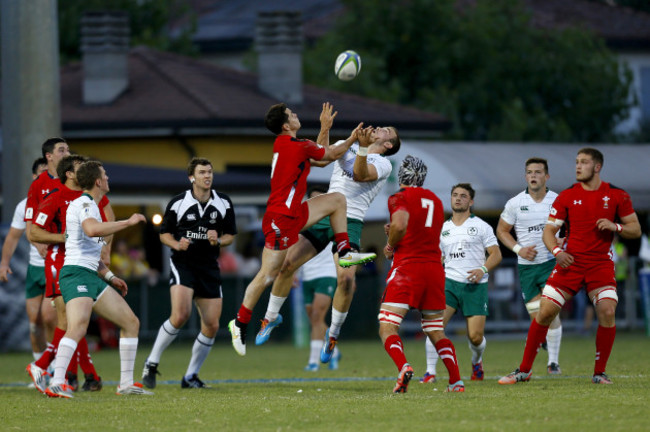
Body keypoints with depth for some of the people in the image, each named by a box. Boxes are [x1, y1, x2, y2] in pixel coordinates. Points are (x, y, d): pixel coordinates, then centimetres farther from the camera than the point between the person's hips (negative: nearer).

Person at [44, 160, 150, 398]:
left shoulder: (90, 205, 23)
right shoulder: (84, 204, -10)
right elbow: (93, 229, -33)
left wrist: (110, 276, 29)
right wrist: (128, 222, -22)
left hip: (91, 277, 10)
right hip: (76, 274, -10)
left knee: (131, 322, 11)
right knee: (78, 327, -30)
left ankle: (126, 383, 14)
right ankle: (56, 384, -38)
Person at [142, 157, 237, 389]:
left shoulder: (224, 203, 3)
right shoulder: (178, 203, -4)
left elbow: (230, 235, 11)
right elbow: (164, 233, 5)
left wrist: (218, 241, -11)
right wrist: (177, 244, -15)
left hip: (209, 267, 4)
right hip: (183, 264, -4)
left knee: (212, 325, -1)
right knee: (180, 315, -23)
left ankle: (191, 376, 15)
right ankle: (152, 363, -6)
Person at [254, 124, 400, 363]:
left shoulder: (383, 164, 3)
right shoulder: (346, 146, 19)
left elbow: (360, 175, -14)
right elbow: (319, 159, 9)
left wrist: (364, 147, -26)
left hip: (350, 222, -4)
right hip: (323, 216, 4)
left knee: (346, 278, -22)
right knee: (287, 263, -4)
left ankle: (334, 332, -2)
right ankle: (271, 316, 17)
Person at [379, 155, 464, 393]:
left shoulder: (400, 197, -1)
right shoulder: (435, 201, 19)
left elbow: (400, 224, -20)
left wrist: (390, 245, -2)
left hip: (407, 266, -6)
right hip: (435, 266, 6)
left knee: (387, 328, -7)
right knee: (436, 331, 15)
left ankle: (403, 367, -32)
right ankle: (456, 380, 4)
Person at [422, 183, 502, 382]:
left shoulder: (480, 226, 6)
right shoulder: (443, 229, 15)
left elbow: (496, 254, 2)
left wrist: (483, 270, -15)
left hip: (475, 286, -2)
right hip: (449, 283, 2)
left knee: (476, 336, -7)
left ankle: (477, 362, 28)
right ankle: (430, 371, -12)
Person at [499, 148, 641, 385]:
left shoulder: (617, 196, 1)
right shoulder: (567, 196, 3)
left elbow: (635, 230, 5)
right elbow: (549, 230, 5)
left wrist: (615, 226, -16)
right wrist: (557, 251, -15)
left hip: (601, 265, -1)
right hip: (570, 262, 1)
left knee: (607, 312, -18)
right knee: (545, 312, -6)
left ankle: (599, 373, -2)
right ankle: (524, 370, 6)